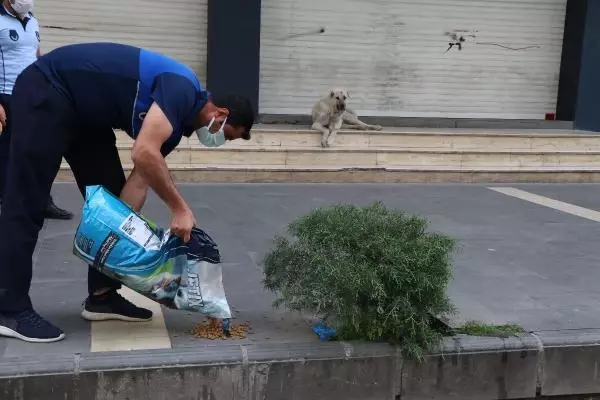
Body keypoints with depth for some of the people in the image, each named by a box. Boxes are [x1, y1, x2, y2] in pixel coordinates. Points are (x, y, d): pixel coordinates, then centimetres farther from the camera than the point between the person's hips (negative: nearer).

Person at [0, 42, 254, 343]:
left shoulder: (179, 120, 7)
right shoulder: (183, 91, -20)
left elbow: (139, 179, 5)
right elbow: (144, 154, -32)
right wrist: (180, 209, -25)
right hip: (46, 92, -10)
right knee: (26, 205, -8)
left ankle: (102, 295, 16)